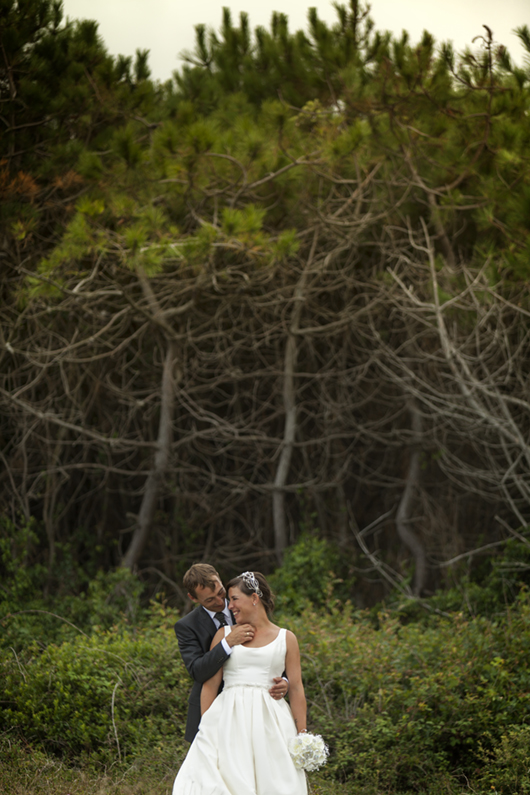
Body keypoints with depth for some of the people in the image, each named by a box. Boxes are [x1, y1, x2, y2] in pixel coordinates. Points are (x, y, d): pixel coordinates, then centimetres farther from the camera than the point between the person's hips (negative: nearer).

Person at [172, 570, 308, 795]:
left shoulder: (286, 639, 9)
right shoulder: (224, 634, 11)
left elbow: (296, 688, 7)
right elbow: (210, 685, 7)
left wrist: (302, 735, 1)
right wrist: (205, 729, 0)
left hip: (270, 725, 0)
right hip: (230, 722, 0)